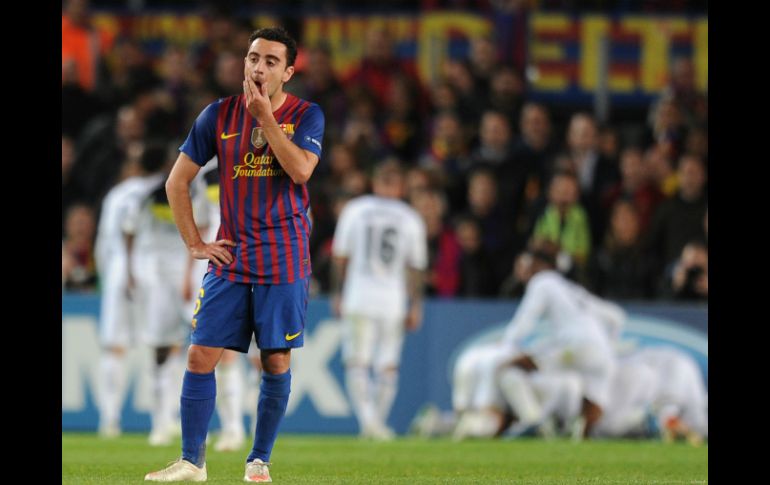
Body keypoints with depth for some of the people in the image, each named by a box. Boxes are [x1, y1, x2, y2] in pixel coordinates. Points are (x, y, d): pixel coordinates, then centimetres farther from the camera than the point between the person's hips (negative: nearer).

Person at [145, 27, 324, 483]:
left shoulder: (306, 115, -2)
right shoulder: (220, 115, 3)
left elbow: (300, 170, -20)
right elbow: (177, 181, 9)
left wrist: (264, 116, -18)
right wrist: (194, 242, 3)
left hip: (284, 259, -2)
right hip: (230, 257, 2)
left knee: (276, 361, 0)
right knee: (201, 356, -4)